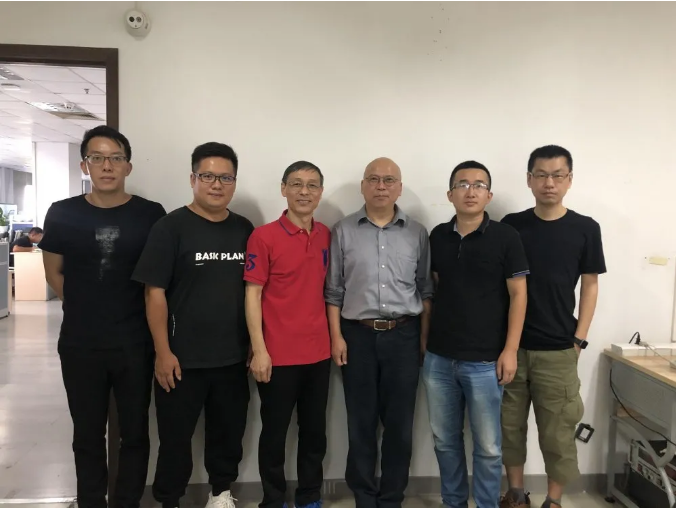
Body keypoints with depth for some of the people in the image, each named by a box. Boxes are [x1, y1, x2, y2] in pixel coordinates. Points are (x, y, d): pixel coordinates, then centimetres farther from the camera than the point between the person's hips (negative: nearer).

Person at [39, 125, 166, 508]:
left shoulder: (151, 215, -5)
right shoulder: (62, 214, 0)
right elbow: (54, 273, 10)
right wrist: (86, 308, 4)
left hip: (136, 342, -1)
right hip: (80, 343, 2)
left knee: (134, 431, 11)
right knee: (87, 433, 16)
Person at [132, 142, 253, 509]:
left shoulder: (244, 229, 5)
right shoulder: (171, 227, -7)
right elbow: (155, 292, -9)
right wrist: (163, 352, -12)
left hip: (233, 356, 4)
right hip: (182, 357, -3)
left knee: (229, 431, 17)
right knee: (175, 436, 11)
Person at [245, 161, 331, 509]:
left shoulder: (326, 236, 6)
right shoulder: (264, 236, -9)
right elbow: (252, 295, -9)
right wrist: (259, 350, -13)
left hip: (318, 352, 5)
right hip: (278, 354, -5)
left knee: (315, 431, 16)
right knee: (274, 433, 11)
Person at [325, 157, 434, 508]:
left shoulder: (417, 233, 5)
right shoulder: (343, 231, 2)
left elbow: (426, 290, 6)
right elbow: (334, 291, 2)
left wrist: (425, 336, 2)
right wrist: (336, 336, -3)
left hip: (403, 335, 1)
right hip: (358, 335, 0)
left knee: (400, 422, 8)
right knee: (361, 422, 9)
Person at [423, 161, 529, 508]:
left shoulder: (505, 237, -6)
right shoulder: (438, 236, 5)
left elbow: (518, 295, -5)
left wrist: (510, 350, -10)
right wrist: (424, 337, 10)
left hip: (484, 360, -3)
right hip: (438, 357, 4)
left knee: (487, 445, 9)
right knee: (445, 440, 16)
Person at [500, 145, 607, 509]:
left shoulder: (585, 229, 0)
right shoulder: (510, 226, 1)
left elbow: (589, 286, 3)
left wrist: (579, 338, -4)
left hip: (558, 349, -1)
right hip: (510, 345, 1)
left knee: (558, 431, 8)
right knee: (510, 425, 11)